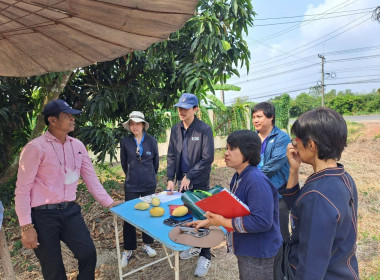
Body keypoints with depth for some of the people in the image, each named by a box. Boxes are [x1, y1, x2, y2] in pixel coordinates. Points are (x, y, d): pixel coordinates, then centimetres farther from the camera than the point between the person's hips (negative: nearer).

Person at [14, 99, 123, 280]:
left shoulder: (77, 146, 4)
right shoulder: (35, 147, -13)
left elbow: (90, 177, 9)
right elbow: (22, 189, -10)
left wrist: (108, 202, 8)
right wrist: (26, 226, -11)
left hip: (70, 211, 5)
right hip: (43, 215, -4)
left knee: (88, 253, -1)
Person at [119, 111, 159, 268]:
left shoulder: (151, 141, -3)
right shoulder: (125, 142, -5)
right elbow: (124, 163, 8)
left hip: (149, 185, 1)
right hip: (131, 186, -1)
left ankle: (147, 244, 31)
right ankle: (128, 250, 21)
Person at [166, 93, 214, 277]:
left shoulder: (204, 130, -13)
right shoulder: (175, 130, 3)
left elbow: (207, 158, -16)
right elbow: (171, 155, 4)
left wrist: (189, 176, -18)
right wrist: (171, 178, -6)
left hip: (200, 183, -5)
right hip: (182, 181, 5)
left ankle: (205, 255, 23)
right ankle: (194, 246, 39)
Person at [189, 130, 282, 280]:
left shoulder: (257, 181, -29)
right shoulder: (238, 177, 3)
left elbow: (262, 221, -32)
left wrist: (223, 222, -26)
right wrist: (209, 221, 6)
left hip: (258, 256, -9)